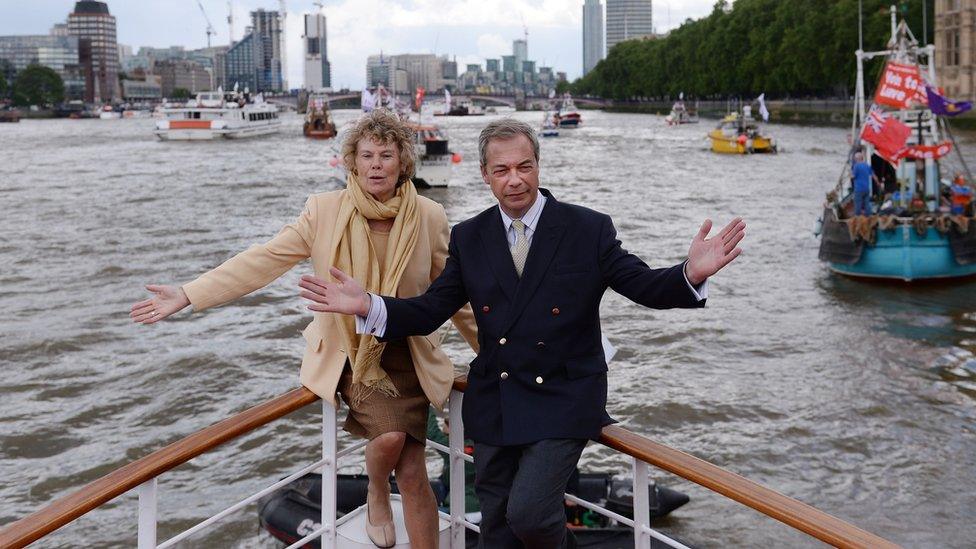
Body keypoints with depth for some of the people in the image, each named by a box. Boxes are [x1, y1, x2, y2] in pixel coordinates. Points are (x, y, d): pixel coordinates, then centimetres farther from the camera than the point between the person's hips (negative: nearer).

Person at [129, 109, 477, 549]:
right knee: (392, 434, -24)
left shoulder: (429, 217, -7)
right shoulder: (325, 211, -10)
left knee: (412, 473, -2)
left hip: (407, 354, 1)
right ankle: (377, 496, 12)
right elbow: (263, 260, -10)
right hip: (349, 352, -1)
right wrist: (187, 295, -16)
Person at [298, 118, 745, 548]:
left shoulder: (589, 229, -6)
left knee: (527, 512, -18)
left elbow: (642, 285, -7)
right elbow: (430, 311, 0)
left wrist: (691, 274, -29)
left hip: (564, 402, -4)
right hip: (493, 405, 4)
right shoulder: (469, 238, 3)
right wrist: (367, 305, -17)